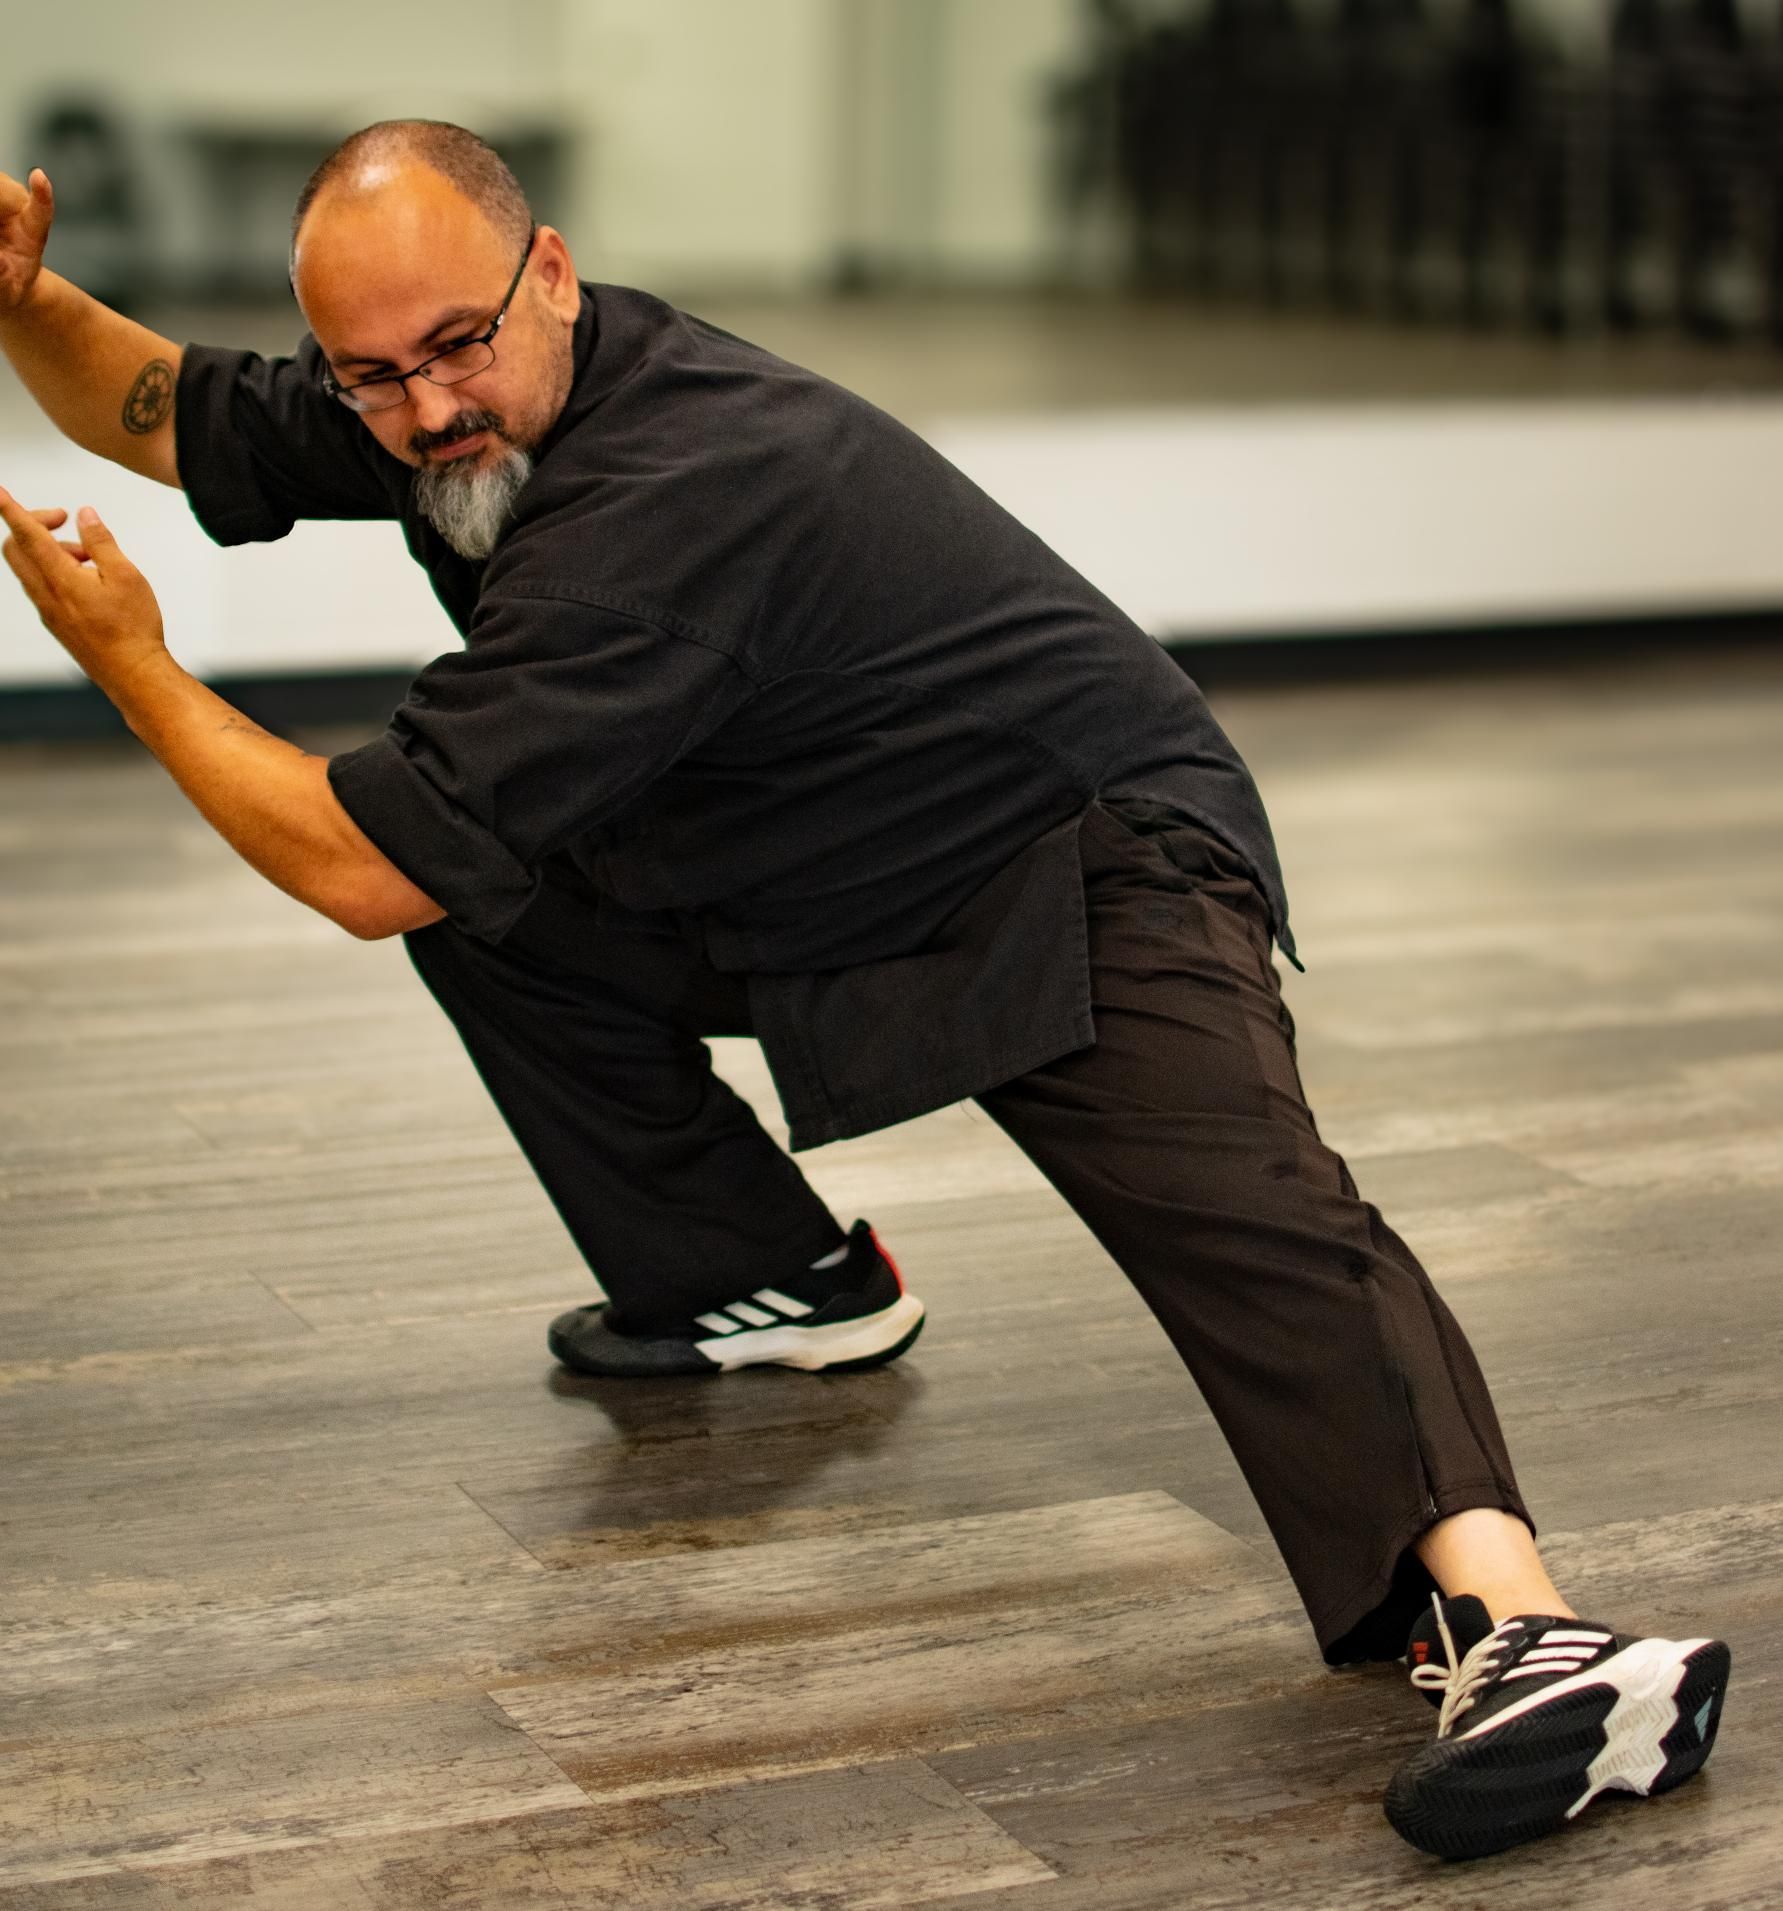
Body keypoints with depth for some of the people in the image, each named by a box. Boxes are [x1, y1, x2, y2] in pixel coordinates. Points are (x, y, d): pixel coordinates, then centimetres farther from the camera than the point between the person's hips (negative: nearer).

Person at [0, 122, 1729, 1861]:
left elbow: (358, 871, -27)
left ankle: (1499, 1613, -54)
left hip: (1091, 880, -9)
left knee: (1239, 1202, -33)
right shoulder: (454, 409, -2)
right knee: (480, 895, 6)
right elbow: (160, 413, 16)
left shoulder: (670, 495, -30)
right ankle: (774, 1280, 16)